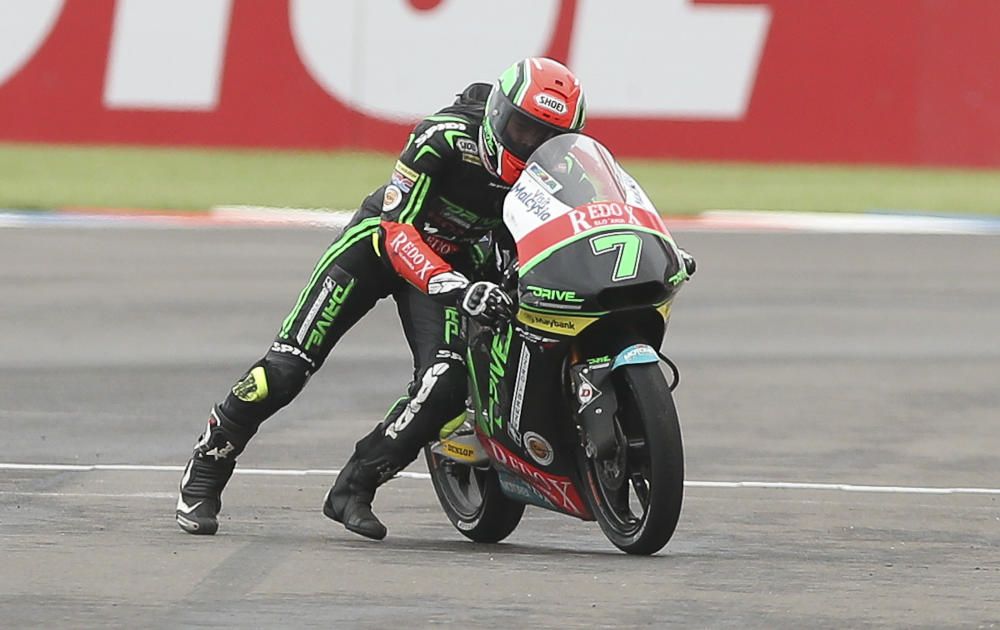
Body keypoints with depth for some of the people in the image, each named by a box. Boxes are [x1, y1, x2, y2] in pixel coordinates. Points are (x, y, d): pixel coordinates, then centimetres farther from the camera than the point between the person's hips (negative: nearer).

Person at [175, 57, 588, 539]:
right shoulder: (447, 137, -30)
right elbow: (398, 232, -32)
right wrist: (455, 288, -46)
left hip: (456, 261, 4)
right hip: (380, 240, -4)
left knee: (445, 386, -21)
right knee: (288, 365, -13)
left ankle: (354, 488, -5)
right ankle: (204, 472, 5)